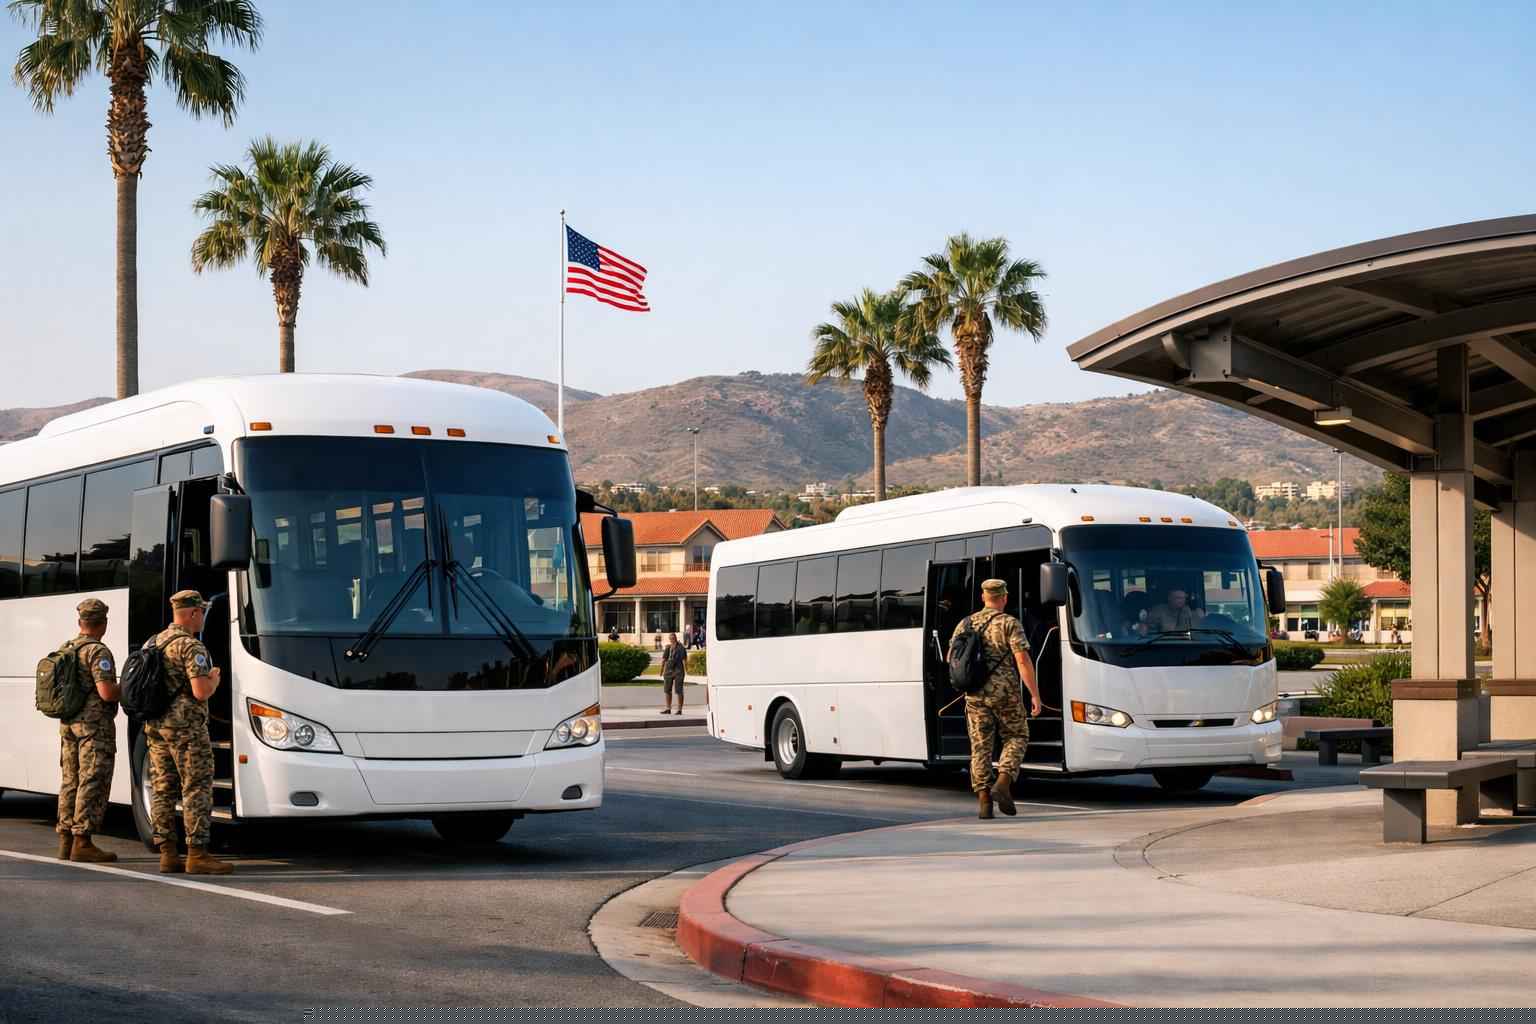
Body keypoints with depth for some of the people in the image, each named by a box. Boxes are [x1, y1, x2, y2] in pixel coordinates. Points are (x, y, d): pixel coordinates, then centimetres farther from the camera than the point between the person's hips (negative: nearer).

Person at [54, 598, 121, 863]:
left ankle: (66, 841, 15)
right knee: (93, 783, -6)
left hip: (68, 724, 9)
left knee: (70, 782, 13)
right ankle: (82, 843, -9)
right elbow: (106, 692, -22)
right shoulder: (97, 652, -14)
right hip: (95, 724, -9)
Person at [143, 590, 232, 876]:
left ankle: (167, 854, 9)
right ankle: (197, 855, -7)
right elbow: (201, 692, -21)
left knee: (163, 790, 8)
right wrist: (214, 679, -1)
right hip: (186, 726, -8)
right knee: (197, 790, -4)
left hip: (155, 726, 8)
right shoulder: (191, 647, -13)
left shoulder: (152, 643, 13)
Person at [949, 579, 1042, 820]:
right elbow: (1023, 660, -13)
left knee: (980, 746, 7)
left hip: (975, 695, 4)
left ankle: (983, 800, 0)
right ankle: (1003, 784, -6)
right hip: (1005, 693, -3)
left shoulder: (966, 624, 9)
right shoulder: (1010, 624, -5)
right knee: (1016, 737, 13)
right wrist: (1035, 694, -11)